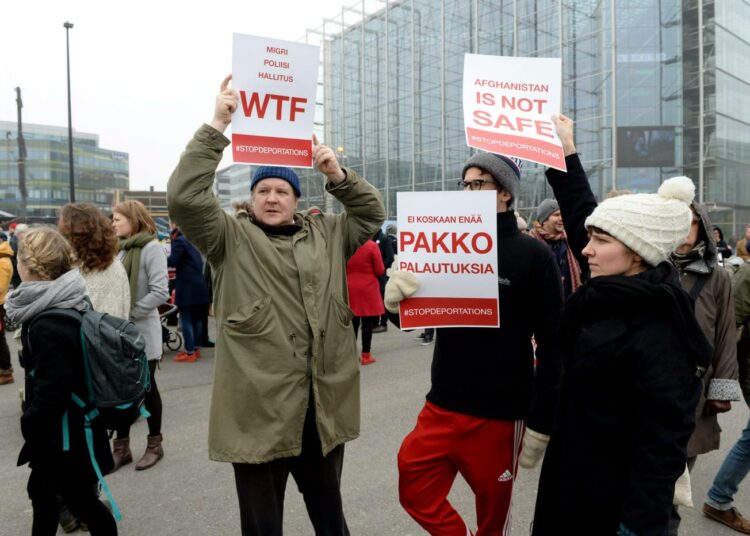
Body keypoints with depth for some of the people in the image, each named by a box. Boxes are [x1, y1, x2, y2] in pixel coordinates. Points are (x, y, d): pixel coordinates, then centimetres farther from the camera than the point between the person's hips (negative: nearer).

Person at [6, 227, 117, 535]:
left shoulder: (48, 326, -29)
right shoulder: (67, 306, 2)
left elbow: (50, 392, -28)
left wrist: (29, 426, -11)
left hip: (63, 436, -10)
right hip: (67, 428, 10)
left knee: (82, 501, 9)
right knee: (40, 491, 27)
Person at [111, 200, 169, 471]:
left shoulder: (151, 248, -12)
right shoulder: (122, 248, 8)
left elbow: (160, 293, -18)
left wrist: (129, 314, -16)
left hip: (142, 332, -6)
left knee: (146, 388, 7)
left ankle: (154, 445, 23)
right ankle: (121, 447, 25)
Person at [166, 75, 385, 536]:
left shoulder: (326, 234, 11)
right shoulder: (231, 238, -1)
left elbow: (373, 214, 14)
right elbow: (184, 197, -13)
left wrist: (338, 175, -1)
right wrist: (217, 125, -14)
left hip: (324, 408, 4)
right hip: (259, 412, -3)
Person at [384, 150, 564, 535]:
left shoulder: (534, 255, -9)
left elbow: (552, 344, -8)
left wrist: (542, 422, -9)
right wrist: (396, 301, -18)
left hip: (499, 413, -3)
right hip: (442, 406, 4)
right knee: (415, 493, 10)